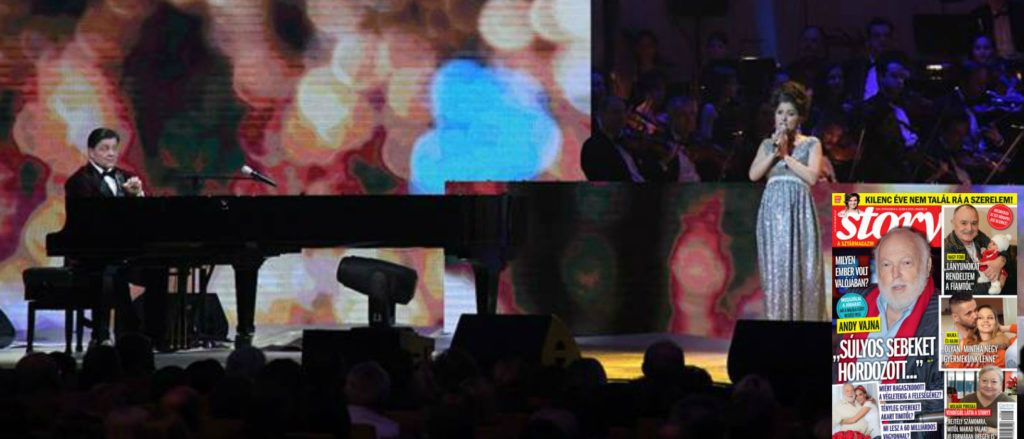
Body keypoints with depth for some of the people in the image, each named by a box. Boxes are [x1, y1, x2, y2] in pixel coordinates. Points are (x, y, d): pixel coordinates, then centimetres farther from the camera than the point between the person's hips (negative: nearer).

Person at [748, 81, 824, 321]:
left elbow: (812, 177, -5)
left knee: (800, 267, -8)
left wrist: (786, 155, -3)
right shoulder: (767, 144, 17)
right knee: (774, 268, -4)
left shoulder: (811, 144, 9)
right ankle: (777, 320, -5)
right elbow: (753, 175, 3)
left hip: (799, 210, -2)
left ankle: (801, 320, -7)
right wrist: (774, 152, -4)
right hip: (772, 209, 2)